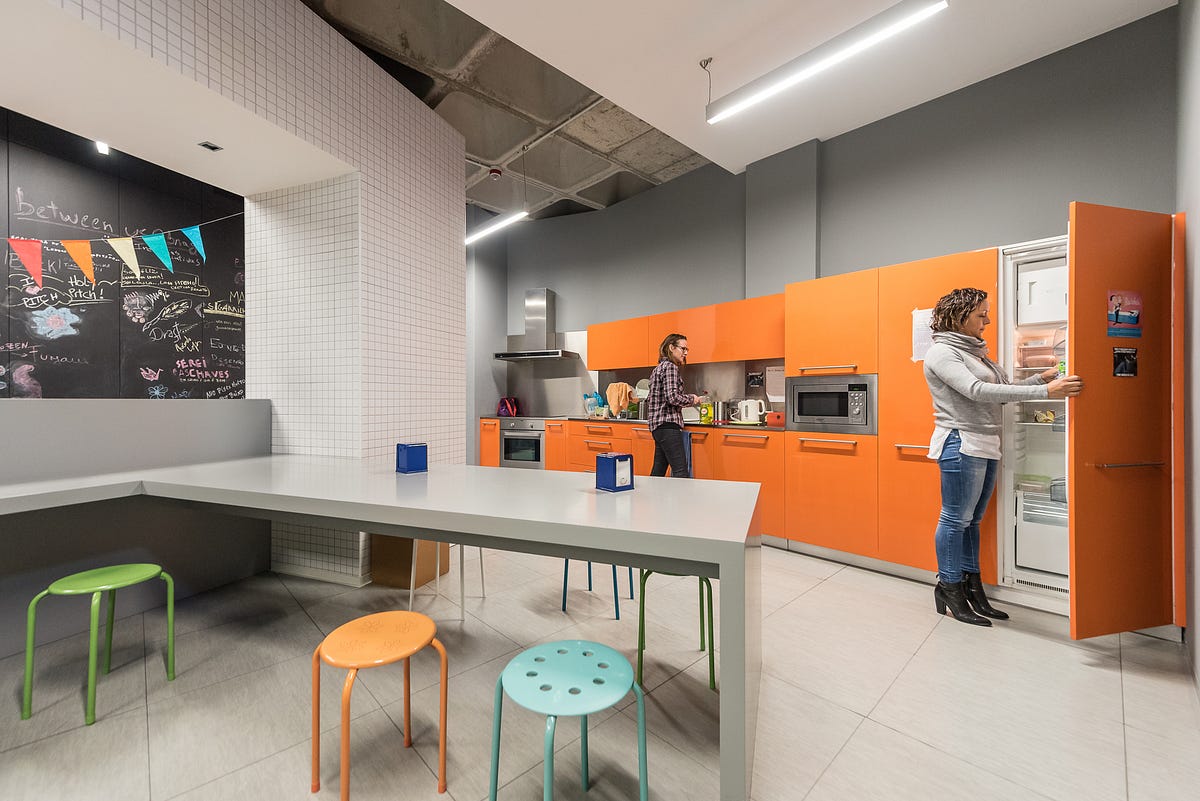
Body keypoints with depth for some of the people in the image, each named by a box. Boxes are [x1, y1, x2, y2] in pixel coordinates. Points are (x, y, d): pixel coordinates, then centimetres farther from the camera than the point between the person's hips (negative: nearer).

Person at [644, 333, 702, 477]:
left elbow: (650, 399, 21)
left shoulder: (659, 368, 20)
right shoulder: (670, 367, -8)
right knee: (681, 472, -12)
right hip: (667, 423, -10)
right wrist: (691, 399, -3)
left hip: (657, 425, 10)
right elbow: (672, 397, -20)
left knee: (658, 470, 11)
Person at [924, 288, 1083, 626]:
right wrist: (1045, 391, -22)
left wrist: (1040, 377, 2)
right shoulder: (942, 352, -10)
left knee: (971, 520, 14)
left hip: (986, 446, 9)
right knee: (955, 519, -1)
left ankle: (972, 589, 24)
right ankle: (949, 589, 12)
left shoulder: (974, 350, 18)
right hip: (960, 444, -9)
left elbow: (1003, 388, 17)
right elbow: (978, 391, -21)